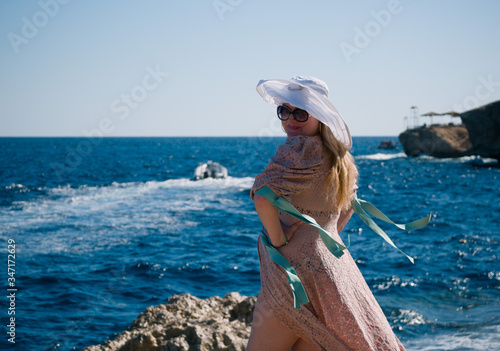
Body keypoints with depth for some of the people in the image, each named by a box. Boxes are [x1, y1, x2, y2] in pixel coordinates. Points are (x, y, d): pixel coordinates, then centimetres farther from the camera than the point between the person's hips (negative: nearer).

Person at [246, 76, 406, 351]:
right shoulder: (338, 156, 12)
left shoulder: (301, 148, -16)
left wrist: (279, 244, -16)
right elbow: (347, 206, 28)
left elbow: (263, 199, -28)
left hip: (297, 271, -9)